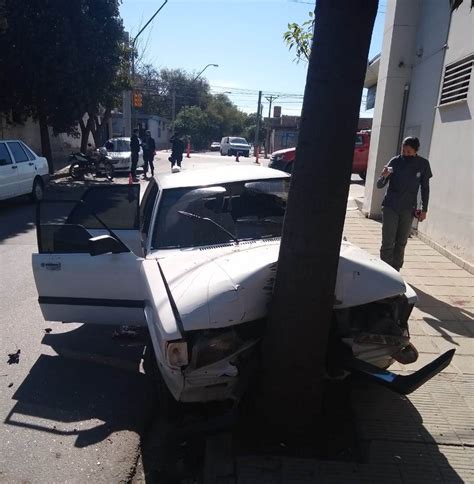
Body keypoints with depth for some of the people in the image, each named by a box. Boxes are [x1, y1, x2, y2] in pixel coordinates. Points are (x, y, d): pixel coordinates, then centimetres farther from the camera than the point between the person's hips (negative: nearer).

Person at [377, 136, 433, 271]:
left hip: (408, 209, 2)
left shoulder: (423, 164, -3)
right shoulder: (395, 162, -7)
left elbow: (425, 188, 7)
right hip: (390, 207, -2)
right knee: (388, 243, -4)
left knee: (401, 243, 8)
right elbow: (380, 185, -7)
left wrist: (424, 209, 4)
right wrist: (384, 176, -30)